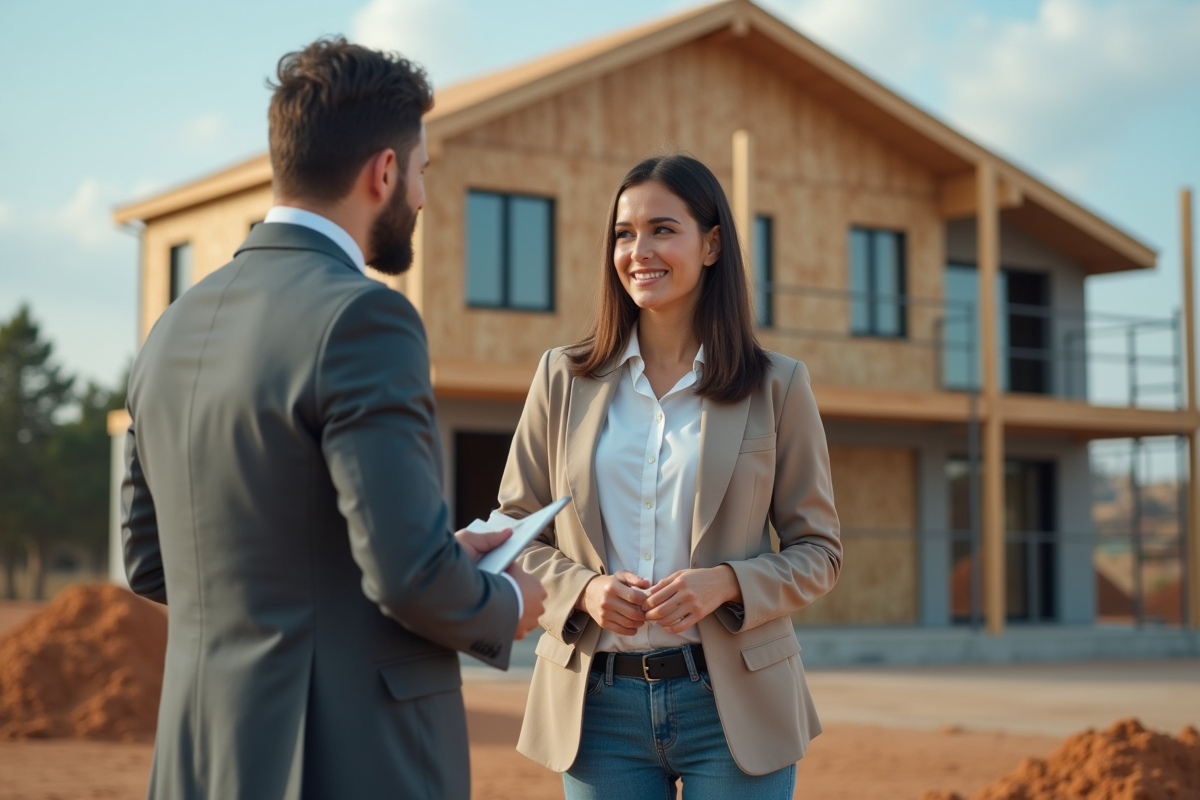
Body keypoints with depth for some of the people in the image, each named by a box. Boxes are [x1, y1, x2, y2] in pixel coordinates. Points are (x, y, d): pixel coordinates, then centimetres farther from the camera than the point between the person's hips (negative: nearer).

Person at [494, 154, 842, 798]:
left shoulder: (776, 387, 2)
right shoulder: (563, 379, 5)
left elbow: (817, 551, 4)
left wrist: (726, 582, -14)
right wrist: (581, 589, -11)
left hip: (731, 704, -1)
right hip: (599, 704, 1)